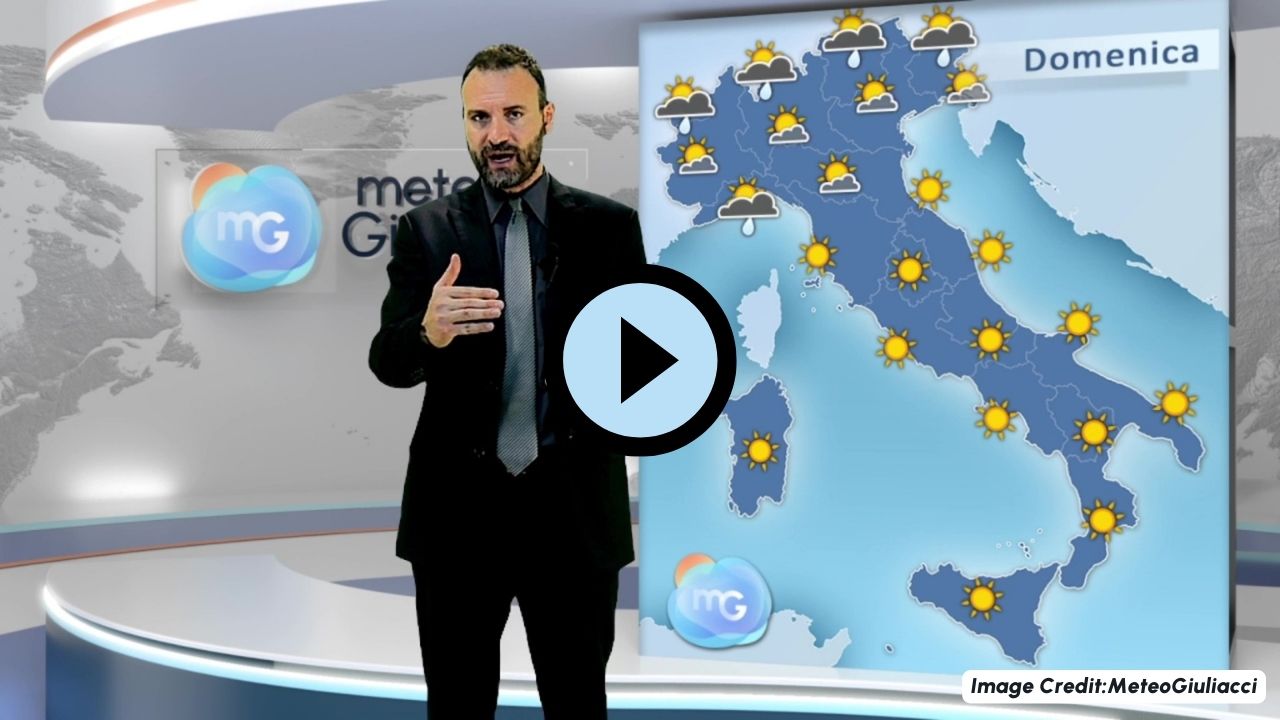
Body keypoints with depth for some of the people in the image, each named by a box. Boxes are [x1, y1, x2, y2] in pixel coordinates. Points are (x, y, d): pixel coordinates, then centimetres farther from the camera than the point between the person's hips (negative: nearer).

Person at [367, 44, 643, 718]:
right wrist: (428, 333, -30)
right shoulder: (426, 228, 1)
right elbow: (386, 362, -7)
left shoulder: (609, 226, 1)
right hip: (457, 507, 1)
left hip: (574, 505, 0)